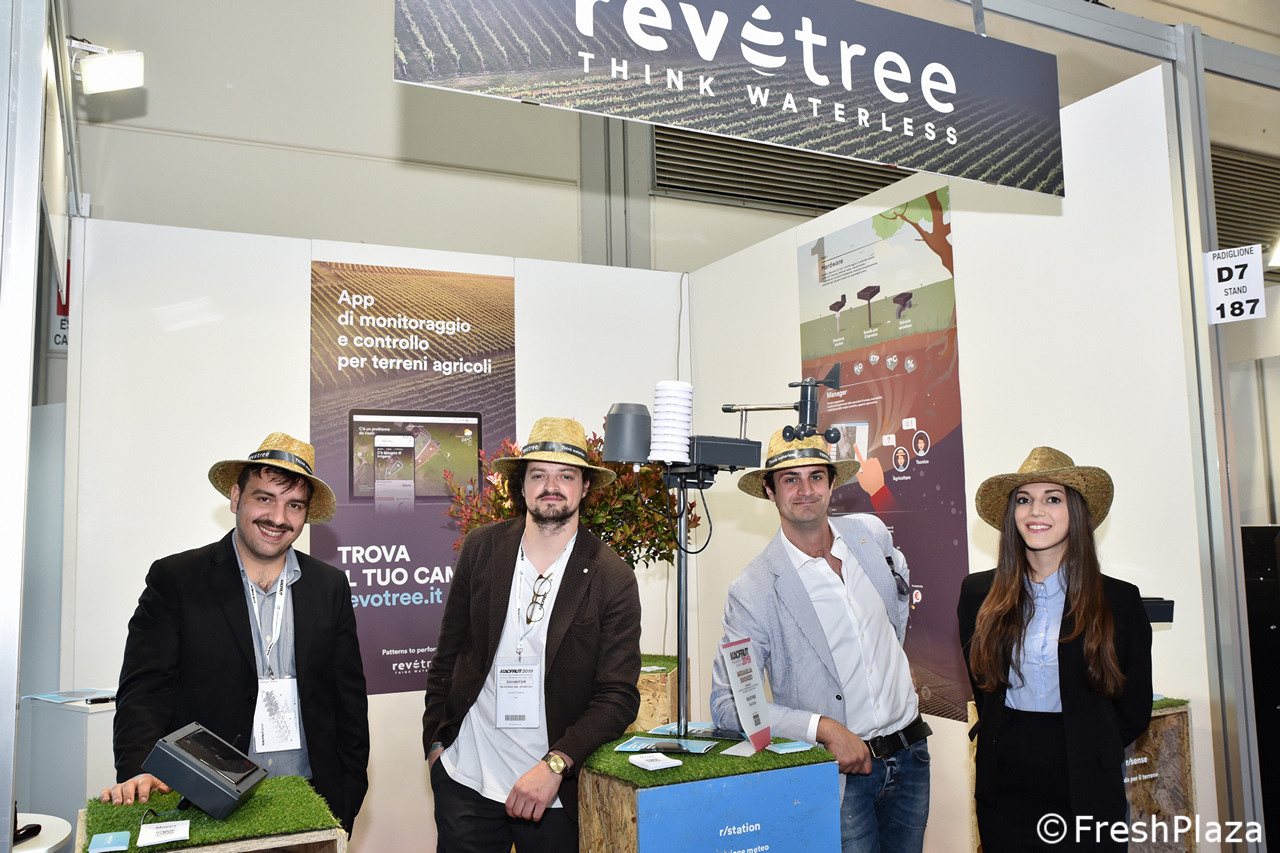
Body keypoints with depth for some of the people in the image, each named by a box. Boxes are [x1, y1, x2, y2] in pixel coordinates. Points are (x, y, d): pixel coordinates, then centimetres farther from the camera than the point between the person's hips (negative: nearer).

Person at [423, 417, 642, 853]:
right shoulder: (481, 548, -1)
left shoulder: (612, 578, -9)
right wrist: (435, 741, 7)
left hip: (554, 792, -2)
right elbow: (448, 654, 8)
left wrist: (554, 766, -20)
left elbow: (618, 697, -10)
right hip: (466, 781, 2)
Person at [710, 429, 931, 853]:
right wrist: (823, 728, -24)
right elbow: (726, 704, -17)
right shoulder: (753, 590, -17)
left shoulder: (872, 533, -1)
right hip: (836, 771, -5)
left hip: (910, 755, 5)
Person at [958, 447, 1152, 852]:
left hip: (1085, 791, -1)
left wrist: (1089, 753, 5)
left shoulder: (1119, 601, -4)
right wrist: (1014, 746, 7)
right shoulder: (978, 594, -1)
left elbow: (1134, 711, 3)